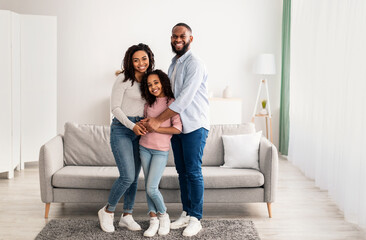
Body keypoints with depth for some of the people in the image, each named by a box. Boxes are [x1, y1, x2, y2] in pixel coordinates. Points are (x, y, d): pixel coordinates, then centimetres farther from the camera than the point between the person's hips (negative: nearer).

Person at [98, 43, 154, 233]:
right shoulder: (124, 79, -8)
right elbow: (115, 107, -10)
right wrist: (132, 125, -19)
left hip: (139, 130, 6)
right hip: (121, 129, -6)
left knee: (134, 177, 7)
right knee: (128, 176, -14)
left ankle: (127, 216, 20)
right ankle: (107, 211, 8)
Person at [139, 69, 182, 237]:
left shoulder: (172, 103, -9)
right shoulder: (149, 103, 7)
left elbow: (177, 129, -15)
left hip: (160, 150, -5)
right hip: (144, 147, 5)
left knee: (151, 189, -10)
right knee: (148, 187, 5)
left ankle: (164, 216, 13)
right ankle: (153, 220, 13)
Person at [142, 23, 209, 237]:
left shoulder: (194, 64, -14)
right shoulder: (173, 64, 14)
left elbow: (184, 99, -22)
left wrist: (158, 120, -23)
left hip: (194, 125, -8)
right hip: (176, 125, 8)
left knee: (193, 172, -4)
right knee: (182, 171, 12)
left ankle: (196, 219, 5)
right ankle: (186, 213, 22)